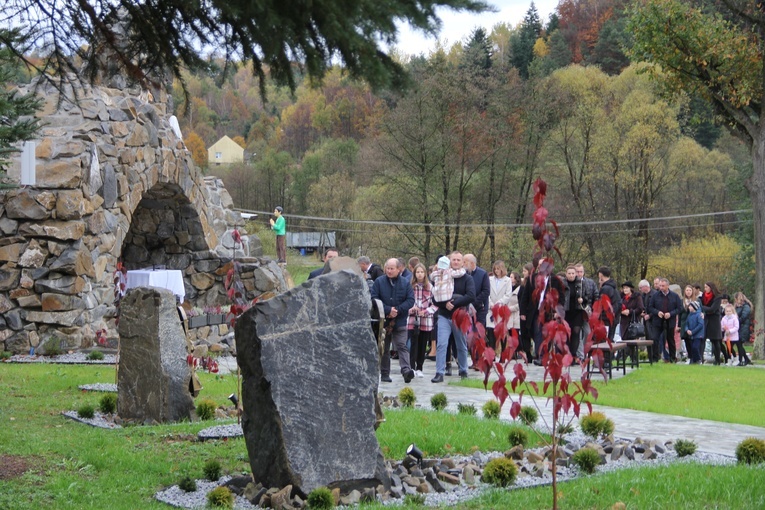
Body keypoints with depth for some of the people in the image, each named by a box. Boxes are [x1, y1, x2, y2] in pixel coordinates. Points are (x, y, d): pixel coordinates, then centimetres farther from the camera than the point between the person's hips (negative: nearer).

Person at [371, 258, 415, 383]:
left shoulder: (406, 283, 3)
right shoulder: (379, 282, 1)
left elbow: (411, 300, -3)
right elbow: (374, 299, -7)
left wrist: (397, 310, -14)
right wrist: (388, 310, -16)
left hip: (400, 321, -1)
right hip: (383, 321, 1)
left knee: (402, 346, -11)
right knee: (384, 348, 9)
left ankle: (406, 370, -22)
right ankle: (384, 374, 16)